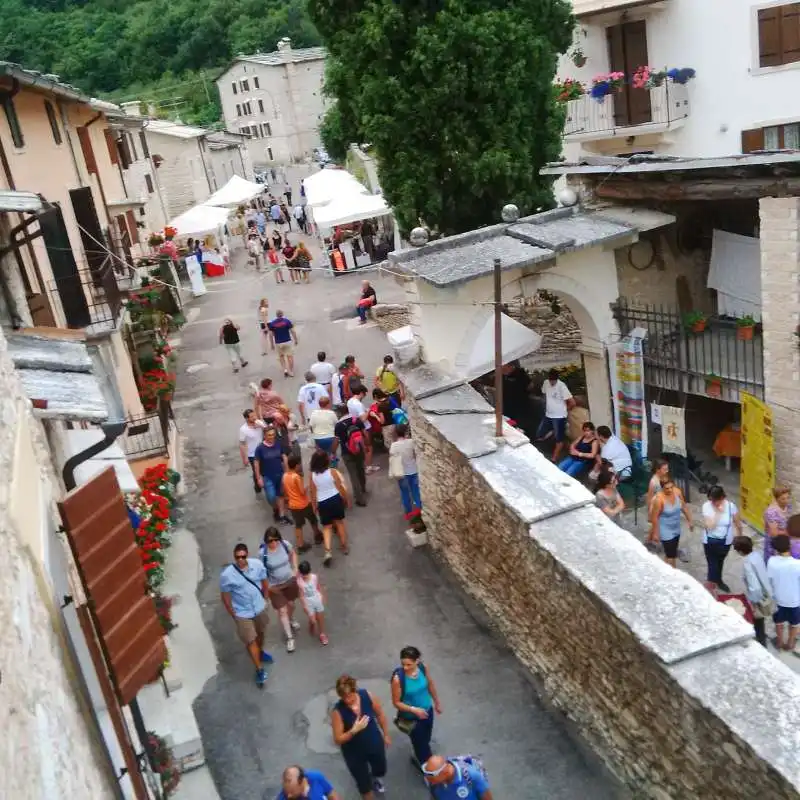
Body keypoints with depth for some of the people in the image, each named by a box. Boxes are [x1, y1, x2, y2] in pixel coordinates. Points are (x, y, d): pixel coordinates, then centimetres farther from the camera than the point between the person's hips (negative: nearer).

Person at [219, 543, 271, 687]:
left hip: (260, 608, 4)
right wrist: (233, 615, -7)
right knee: (250, 641, 4)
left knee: (260, 633, 27)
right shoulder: (227, 575, -27)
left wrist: (264, 598, 10)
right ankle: (260, 669, 23)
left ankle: (260, 652, 56)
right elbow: (225, 596, -13)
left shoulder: (257, 564, -18)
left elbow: (263, 581, 1)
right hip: (242, 613, -4)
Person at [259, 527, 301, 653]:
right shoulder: (262, 552, -29)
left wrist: (295, 569, -3)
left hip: (290, 580, 3)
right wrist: (267, 587, -14)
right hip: (275, 586, -3)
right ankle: (290, 638, 24)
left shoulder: (285, 544, -20)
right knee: (282, 611, 5)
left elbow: (293, 554, 3)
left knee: (291, 604, 26)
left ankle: (291, 620, 59)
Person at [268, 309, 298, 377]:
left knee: (281, 356, 22)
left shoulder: (272, 323, -4)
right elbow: (292, 331, -7)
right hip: (287, 342, -1)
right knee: (290, 356, 9)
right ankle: (291, 372, 11)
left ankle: (285, 370, 9)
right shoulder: (287, 321, -8)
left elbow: (271, 335, -3)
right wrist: (296, 340, 4)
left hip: (278, 343, 1)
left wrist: (272, 344, 7)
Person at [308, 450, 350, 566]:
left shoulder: (312, 475, -10)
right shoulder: (332, 472, -14)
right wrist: (347, 499, 6)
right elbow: (341, 488, -8)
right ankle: (344, 546, 31)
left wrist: (314, 506, 11)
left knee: (327, 527, 10)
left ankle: (328, 552, -5)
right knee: (340, 523, 20)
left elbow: (312, 493, -2)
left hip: (323, 503, 0)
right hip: (335, 499, 0)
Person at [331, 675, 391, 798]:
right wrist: (354, 730, -36)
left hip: (375, 744, 3)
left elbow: (380, 715, -4)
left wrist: (386, 735, 5)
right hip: (355, 752, -3)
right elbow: (338, 739, -21)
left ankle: (375, 778, 66)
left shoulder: (368, 696, -23)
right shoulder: (338, 711, -30)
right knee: (364, 783, 15)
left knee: (381, 770, 30)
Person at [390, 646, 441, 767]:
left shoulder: (423, 668, -20)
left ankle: (419, 759, 59)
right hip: (411, 717, -5)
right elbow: (396, 702, -20)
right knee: (421, 744, 14)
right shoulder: (398, 678, -33)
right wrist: (414, 710, -31)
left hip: (427, 711, 5)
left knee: (425, 740, 28)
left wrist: (437, 703, 13)